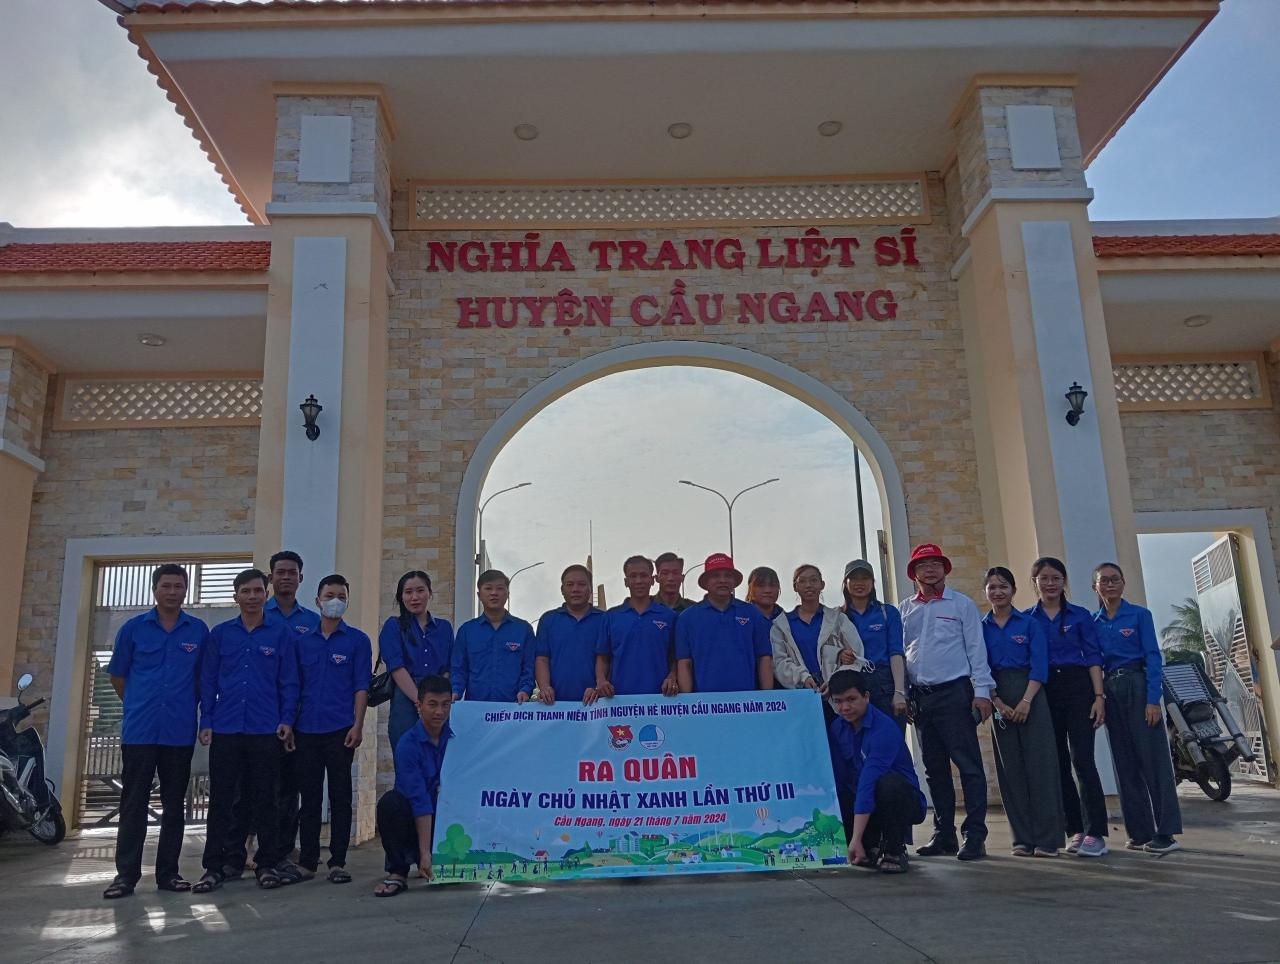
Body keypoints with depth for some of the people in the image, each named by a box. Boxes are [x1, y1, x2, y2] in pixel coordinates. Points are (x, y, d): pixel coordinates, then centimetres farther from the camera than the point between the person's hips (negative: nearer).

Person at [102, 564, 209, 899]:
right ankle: (126, 874, 9)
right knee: (133, 804, 2)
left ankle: (168, 872, 15)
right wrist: (138, 706, 12)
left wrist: (190, 707, 7)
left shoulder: (198, 630, 4)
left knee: (174, 804, 7)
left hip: (180, 732, 1)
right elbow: (118, 676, 11)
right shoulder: (133, 628, 3)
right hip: (139, 730, -1)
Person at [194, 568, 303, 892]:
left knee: (265, 799, 6)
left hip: (266, 730, -1)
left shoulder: (282, 634, 4)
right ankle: (214, 866, 14)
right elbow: (208, 680, 8)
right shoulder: (220, 634, 9)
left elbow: (289, 682, 3)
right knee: (220, 799, 6)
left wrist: (287, 720, -6)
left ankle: (268, 862, 15)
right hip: (225, 729, 1)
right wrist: (205, 722, 1)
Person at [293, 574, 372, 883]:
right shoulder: (303, 641, 11)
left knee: (340, 797, 1)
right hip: (306, 730, 3)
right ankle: (307, 861, 18)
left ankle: (337, 862, 8)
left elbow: (361, 687, -2)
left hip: (340, 730, -3)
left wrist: (358, 725, -10)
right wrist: (290, 723, 6)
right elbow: (295, 686, 13)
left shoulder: (357, 640, 3)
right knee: (309, 797, 9)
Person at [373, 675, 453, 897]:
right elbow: (419, 800, -21)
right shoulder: (408, 744, -15)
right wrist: (425, 852, -25)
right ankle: (398, 872, -16)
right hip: (414, 819, -2)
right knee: (390, 802, -33)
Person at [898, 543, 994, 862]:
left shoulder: (962, 604, 4)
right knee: (935, 768, 9)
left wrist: (982, 691, -8)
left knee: (968, 764, -6)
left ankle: (975, 836, -2)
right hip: (919, 696, 4)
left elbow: (976, 649, 0)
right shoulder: (904, 610, 13)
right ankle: (944, 834, 17)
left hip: (954, 692, -4)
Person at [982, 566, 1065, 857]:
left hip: (1030, 694, -2)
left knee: (1039, 764, -4)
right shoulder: (981, 628, 8)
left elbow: (1039, 665, -4)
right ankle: (1023, 839, 9)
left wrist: (1026, 701, -15)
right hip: (999, 700, 2)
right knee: (1010, 768, 3)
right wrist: (998, 703, -8)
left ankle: (1047, 839, -1)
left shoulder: (1029, 623, 3)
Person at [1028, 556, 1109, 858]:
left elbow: (1093, 657, 2)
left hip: (1078, 688, -2)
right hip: (1044, 693, 2)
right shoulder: (1027, 619, 7)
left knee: (1082, 758, -10)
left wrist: (1099, 696, -8)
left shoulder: (1080, 616, 5)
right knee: (1057, 763, 5)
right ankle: (1076, 830, 14)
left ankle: (1095, 833, -8)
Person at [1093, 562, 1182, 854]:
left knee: (1153, 758, -5)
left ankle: (1165, 832, -1)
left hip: (1137, 687, -4)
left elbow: (1153, 657, -6)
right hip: (1109, 692, 4)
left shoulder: (1139, 615, 0)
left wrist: (1153, 699, -15)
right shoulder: (1092, 623, 10)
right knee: (1126, 763, 7)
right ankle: (1139, 832, 13)